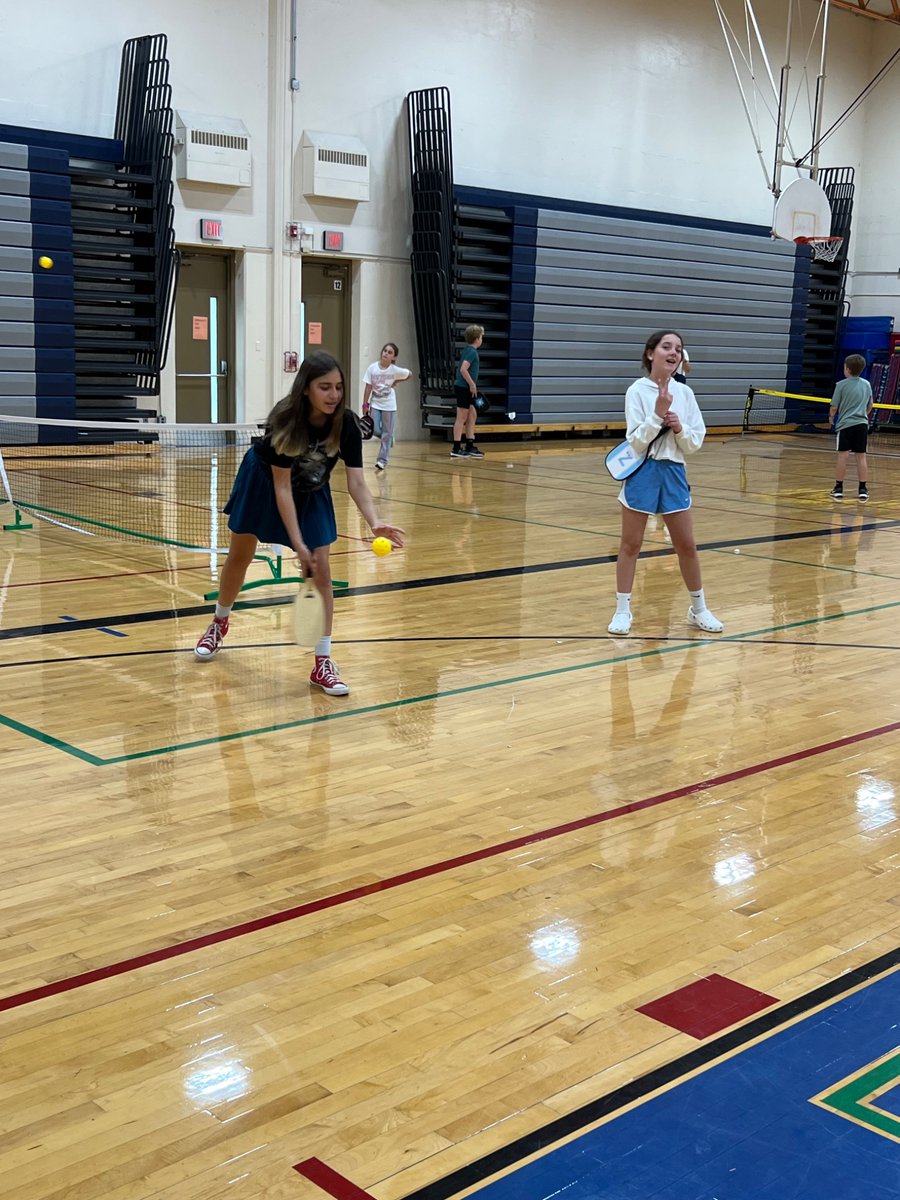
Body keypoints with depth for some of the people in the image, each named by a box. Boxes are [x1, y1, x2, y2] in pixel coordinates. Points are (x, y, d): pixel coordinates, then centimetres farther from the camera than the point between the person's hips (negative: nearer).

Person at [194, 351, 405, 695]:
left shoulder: (346, 424, -27)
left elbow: (356, 482, -31)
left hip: (312, 493, 2)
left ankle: (323, 663, -7)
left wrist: (375, 522, -50)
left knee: (320, 571, -10)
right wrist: (298, 544, -37)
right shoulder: (284, 421, -35)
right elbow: (282, 487, -32)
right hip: (262, 482, -2)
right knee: (239, 559, 13)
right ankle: (220, 623, 42)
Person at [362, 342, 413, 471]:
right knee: (376, 431, -6)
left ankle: (382, 460, 9)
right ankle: (388, 439, 27)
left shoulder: (395, 370, -12)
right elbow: (368, 387, -4)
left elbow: (410, 374, 5)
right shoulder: (372, 368, -9)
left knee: (387, 433, 1)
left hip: (389, 405, -1)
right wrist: (365, 405, -6)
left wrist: (395, 382, -2)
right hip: (375, 404, 1)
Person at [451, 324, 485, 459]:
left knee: (472, 415, 13)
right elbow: (463, 369, -24)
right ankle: (456, 449, -1)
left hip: (467, 388, 10)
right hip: (463, 388, -10)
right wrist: (472, 384, -18)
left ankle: (470, 446, 17)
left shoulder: (469, 350, 14)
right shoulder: (471, 352, -14)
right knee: (462, 418, -5)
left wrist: (472, 385, 18)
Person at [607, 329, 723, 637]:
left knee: (687, 545, 9)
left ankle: (699, 609, 23)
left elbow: (695, 444, 5)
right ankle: (623, 610, 15)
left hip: (673, 473, 4)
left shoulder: (684, 393, 4)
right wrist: (658, 413, -21)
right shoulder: (637, 391, -8)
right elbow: (637, 443, -13)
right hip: (642, 473, -3)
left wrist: (679, 427, -13)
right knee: (630, 544, 5)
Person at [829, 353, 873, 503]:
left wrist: (831, 416, 15)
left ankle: (838, 489, 6)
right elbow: (870, 406, 17)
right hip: (862, 424, 4)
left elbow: (834, 407, -4)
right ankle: (863, 490, 6)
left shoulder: (841, 385, -6)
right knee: (861, 456, 5)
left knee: (843, 456, 1)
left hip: (845, 424, -3)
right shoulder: (867, 384, 8)